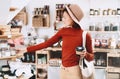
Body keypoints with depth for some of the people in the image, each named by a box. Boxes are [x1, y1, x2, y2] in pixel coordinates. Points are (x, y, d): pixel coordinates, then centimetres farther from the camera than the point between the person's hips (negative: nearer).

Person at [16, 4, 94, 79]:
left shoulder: (85, 35, -13)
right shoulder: (63, 31, -1)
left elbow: (91, 57, -2)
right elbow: (47, 43, 1)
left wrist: (85, 54, -24)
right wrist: (27, 49, 1)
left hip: (75, 71, -4)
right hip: (63, 70, 5)